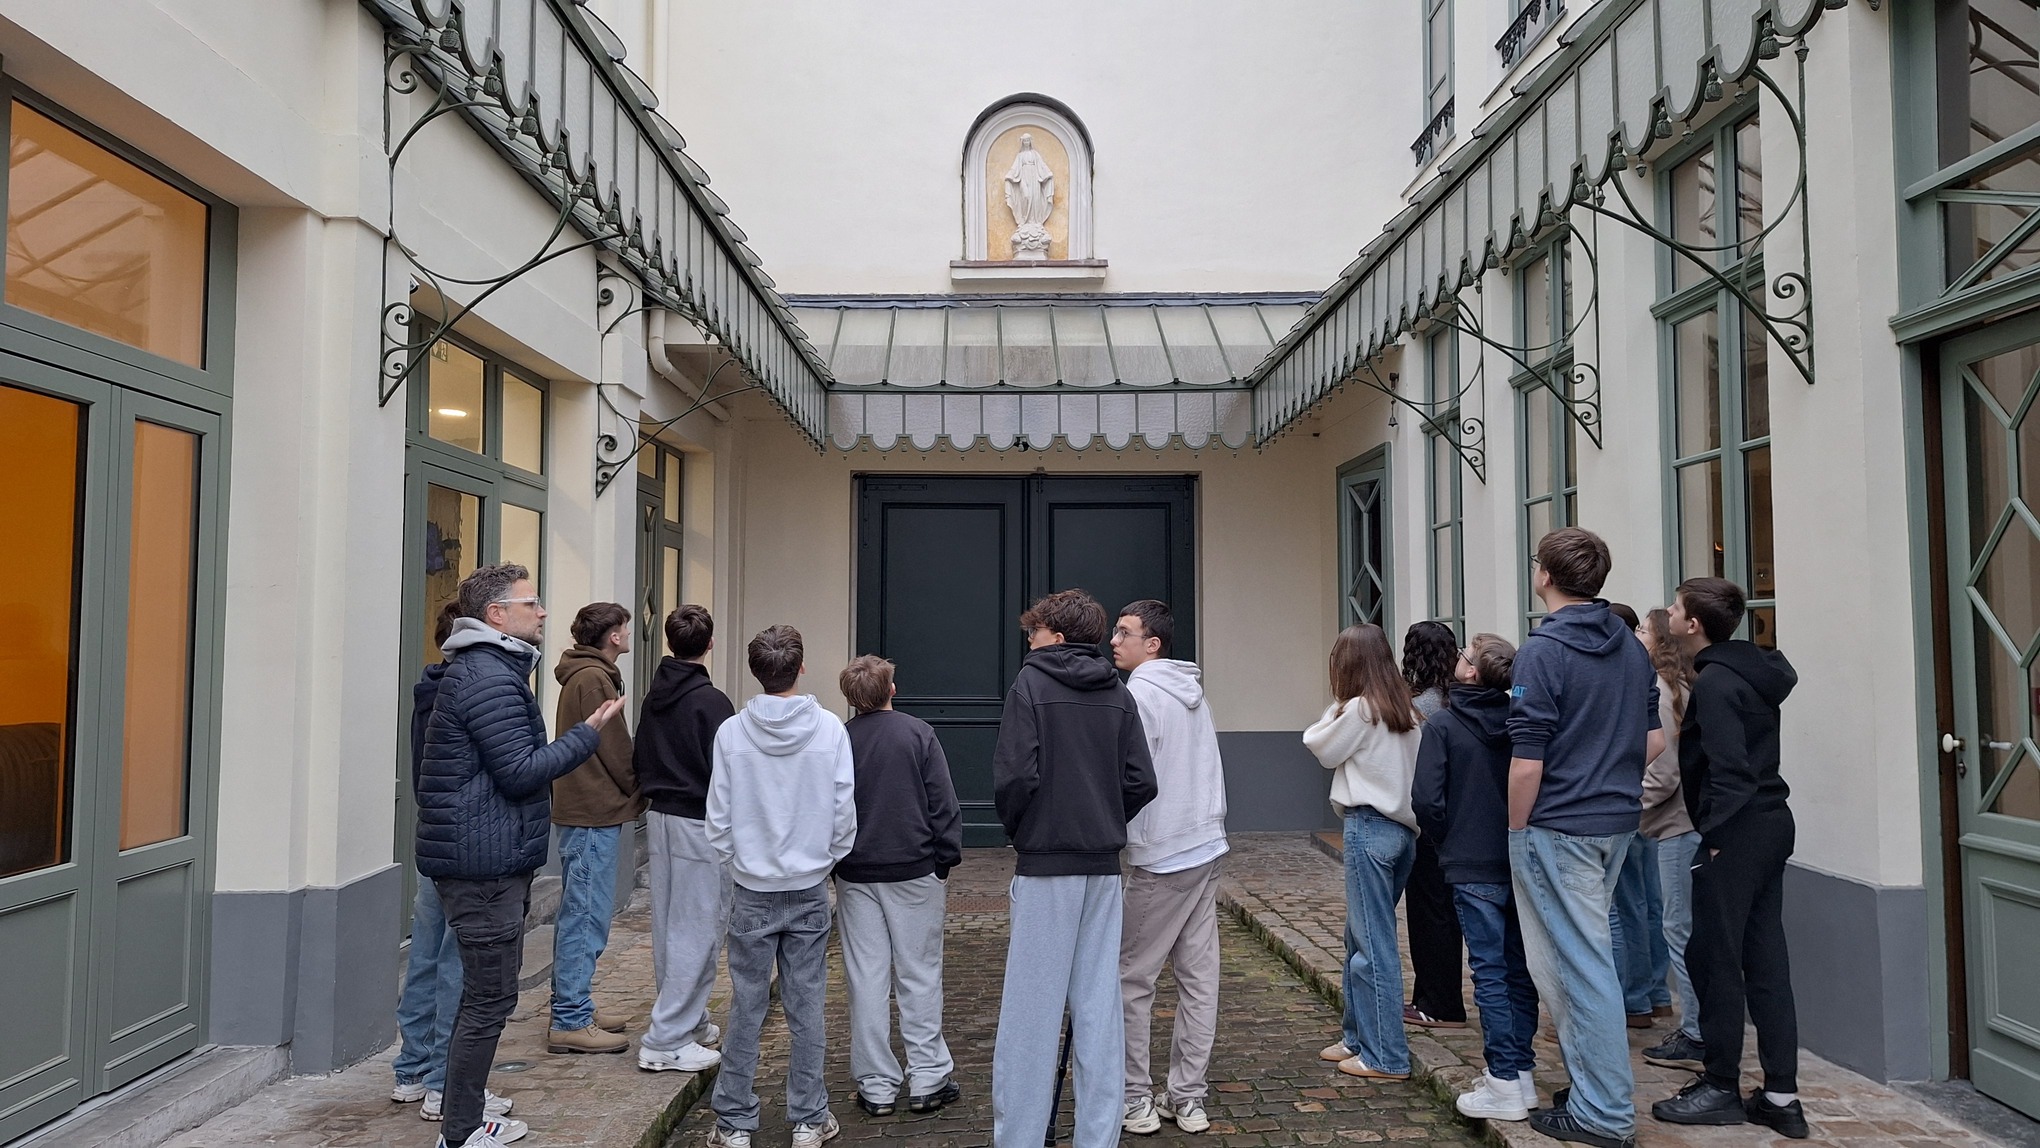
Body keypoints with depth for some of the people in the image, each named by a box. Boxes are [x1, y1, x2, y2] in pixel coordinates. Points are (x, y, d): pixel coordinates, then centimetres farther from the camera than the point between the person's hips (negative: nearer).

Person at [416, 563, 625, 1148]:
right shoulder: (490, 677, -18)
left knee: (484, 992, 19)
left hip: (488, 860, 11)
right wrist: (589, 732, -15)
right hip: (485, 864, -11)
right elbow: (521, 772, -21)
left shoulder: (486, 670, 17)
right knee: (491, 998, -3)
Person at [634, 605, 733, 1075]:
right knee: (698, 931, -2)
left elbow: (638, 759, 16)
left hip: (658, 819, 9)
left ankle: (688, 1020, 29)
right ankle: (666, 1041, -1)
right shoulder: (711, 701, -17)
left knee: (668, 927, 16)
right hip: (700, 824, -8)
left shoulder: (653, 697, 7)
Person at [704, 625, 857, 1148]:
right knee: (806, 1007, 9)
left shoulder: (731, 732, -8)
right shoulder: (829, 729, -9)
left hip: (752, 891, 0)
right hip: (810, 890, 0)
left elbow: (719, 819, -4)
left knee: (746, 1007, 9)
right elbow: (844, 813, -5)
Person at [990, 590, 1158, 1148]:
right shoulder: (1118, 693, 6)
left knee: (1032, 1007, 2)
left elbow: (1015, 775, -15)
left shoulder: (1031, 684, -8)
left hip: (1045, 866, -5)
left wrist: (1017, 830, 2)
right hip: (1104, 866, 5)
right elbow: (1141, 782, 1)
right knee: (1099, 1006, 11)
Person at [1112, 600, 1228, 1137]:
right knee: (1199, 976, 9)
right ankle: (1188, 1097, 16)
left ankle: (1136, 1099, 8)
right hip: (1207, 848, 8)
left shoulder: (1139, 694, -13)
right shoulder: (1193, 691, 13)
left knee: (1131, 978, 2)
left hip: (1161, 859, -8)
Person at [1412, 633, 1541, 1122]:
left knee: (1489, 972, 0)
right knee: (1519, 969, 13)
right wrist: (1520, 835, 14)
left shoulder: (1442, 725, -10)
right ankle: (1522, 1069, 21)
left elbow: (1427, 798, -15)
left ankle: (1505, 1083, 3)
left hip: (1473, 868, -5)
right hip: (1522, 864, 5)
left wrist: (1447, 842, 2)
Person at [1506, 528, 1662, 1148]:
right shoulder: (1632, 647, 7)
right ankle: (1594, 1083, 29)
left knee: (1581, 966, 0)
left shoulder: (1543, 650, -17)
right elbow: (1653, 738, 14)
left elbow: (1527, 763, -19)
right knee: (1585, 953, 20)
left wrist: (1516, 830, -7)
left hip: (1558, 827, -8)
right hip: (1619, 820, 8)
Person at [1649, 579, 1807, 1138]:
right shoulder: (1756, 667, 12)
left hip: (1736, 832, -9)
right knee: (1765, 960, 11)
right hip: (1771, 823, 9)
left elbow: (1729, 768, -21)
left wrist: (1716, 834, -17)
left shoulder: (1715, 682, -16)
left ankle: (1721, 1089, 11)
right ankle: (1781, 1096, 15)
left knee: (1714, 958, 1)